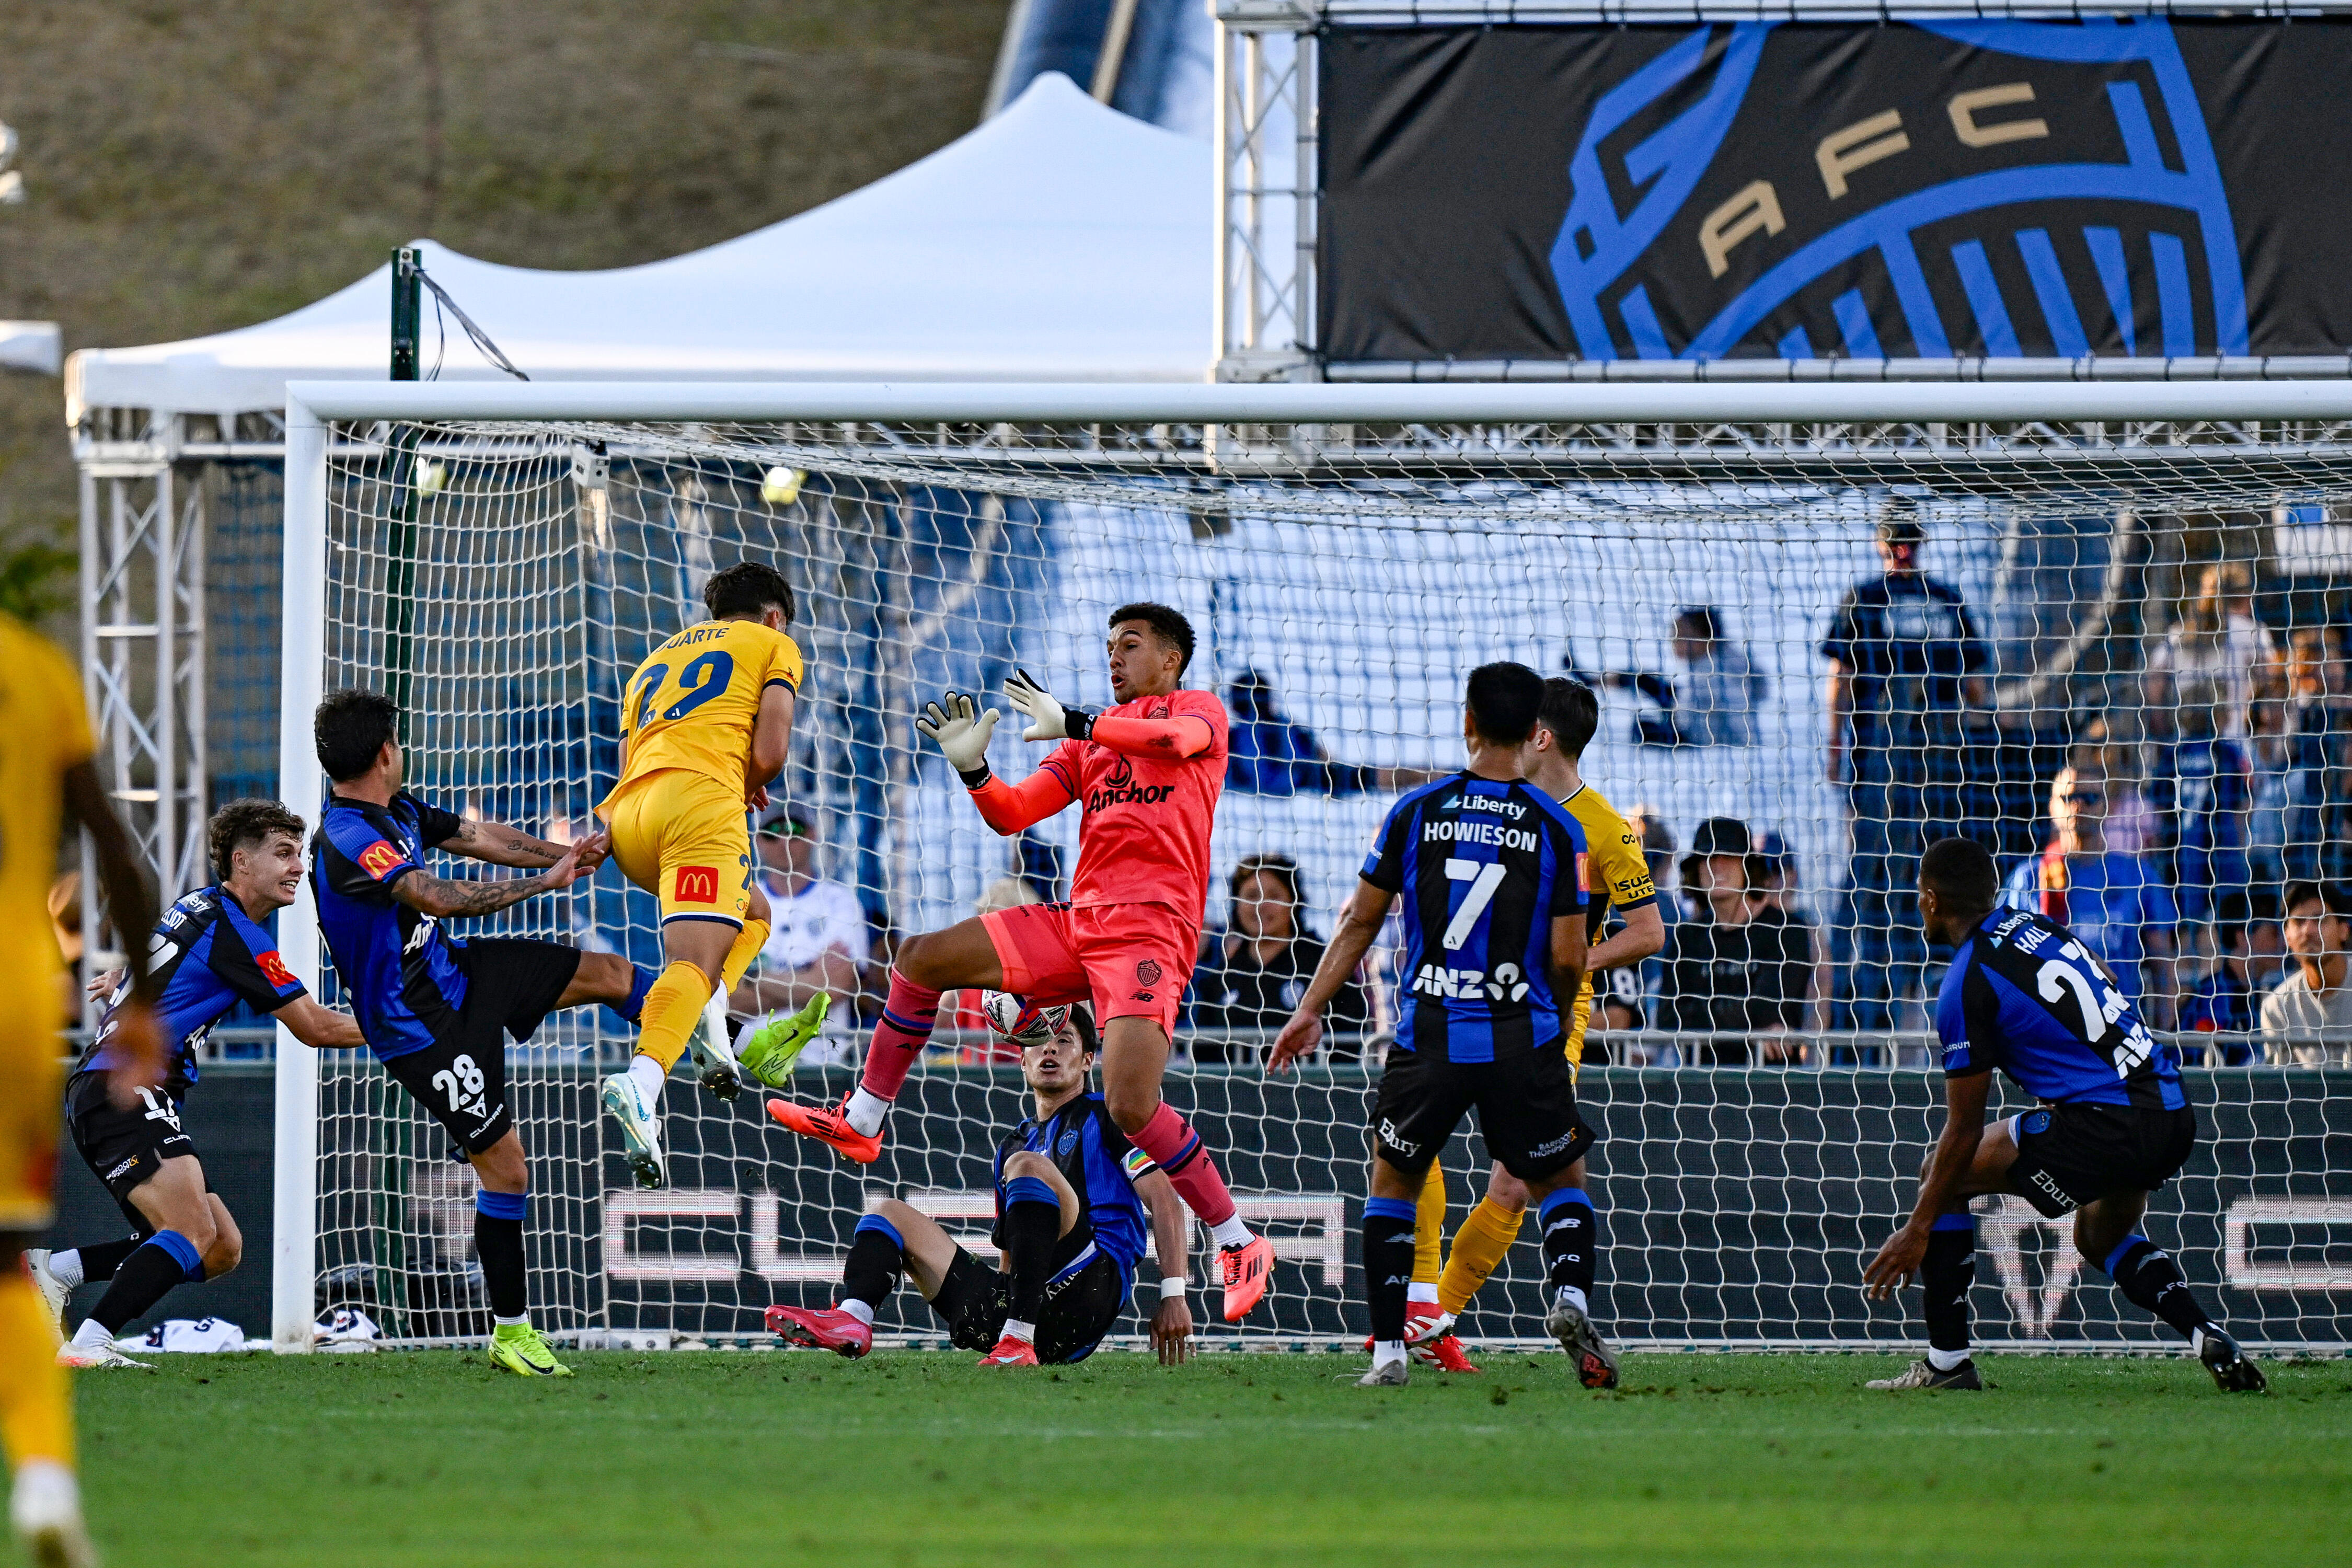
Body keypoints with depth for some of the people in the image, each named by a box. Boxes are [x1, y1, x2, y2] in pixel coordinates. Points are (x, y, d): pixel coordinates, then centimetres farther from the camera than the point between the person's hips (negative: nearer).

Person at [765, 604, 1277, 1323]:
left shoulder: (1199, 709, 6)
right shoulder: (1090, 738, 24)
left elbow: (1177, 739, -20)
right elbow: (1012, 815, 15)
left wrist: (1074, 722, -30)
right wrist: (972, 767, -5)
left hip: (1150, 929, -7)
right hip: (1077, 918, 7)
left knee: (1130, 1107, -23)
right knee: (922, 958, 4)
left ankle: (1240, 1243, -9)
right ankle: (860, 1124, 16)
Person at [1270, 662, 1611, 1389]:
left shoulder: (1417, 811, 2)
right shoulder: (1558, 829, -1)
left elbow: (1360, 922, 7)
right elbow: (1567, 959, -2)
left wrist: (1311, 1009, 17)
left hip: (1429, 1036, 0)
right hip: (1524, 1041, 0)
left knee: (1392, 1182, 17)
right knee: (1560, 1182, 17)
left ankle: (1387, 1349, 8)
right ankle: (1571, 1297, -10)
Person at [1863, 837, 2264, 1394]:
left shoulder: (1967, 987, -9)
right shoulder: (2035, 925, 13)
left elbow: (1965, 1130, -7)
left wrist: (1917, 1231, -1)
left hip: (2108, 1127, -8)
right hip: (2176, 1115, 8)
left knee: (1944, 1176, 8)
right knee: (2102, 1239, 32)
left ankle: (1947, 1362, 8)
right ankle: (2212, 1341, 11)